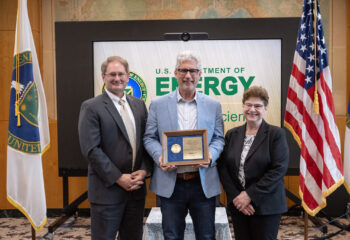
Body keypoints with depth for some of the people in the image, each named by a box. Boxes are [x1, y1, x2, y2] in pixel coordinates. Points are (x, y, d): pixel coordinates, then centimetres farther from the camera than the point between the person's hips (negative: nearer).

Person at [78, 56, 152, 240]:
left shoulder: (138, 104, 10)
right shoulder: (91, 107, -7)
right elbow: (90, 149, -13)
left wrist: (144, 170, -5)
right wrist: (118, 178, -15)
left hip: (136, 187, 5)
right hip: (107, 189, -5)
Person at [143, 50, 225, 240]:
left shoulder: (213, 105, 6)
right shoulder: (158, 104, 4)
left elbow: (218, 138, 7)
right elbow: (149, 137, 4)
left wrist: (211, 155, -13)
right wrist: (159, 156, -15)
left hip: (203, 183, 1)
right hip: (170, 183, 0)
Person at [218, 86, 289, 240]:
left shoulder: (276, 134, -4)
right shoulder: (232, 134, 8)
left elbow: (279, 169, -12)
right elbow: (223, 167, 3)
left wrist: (250, 195, -15)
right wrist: (236, 197, -9)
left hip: (266, 206, -3)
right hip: (238, 205, 4)